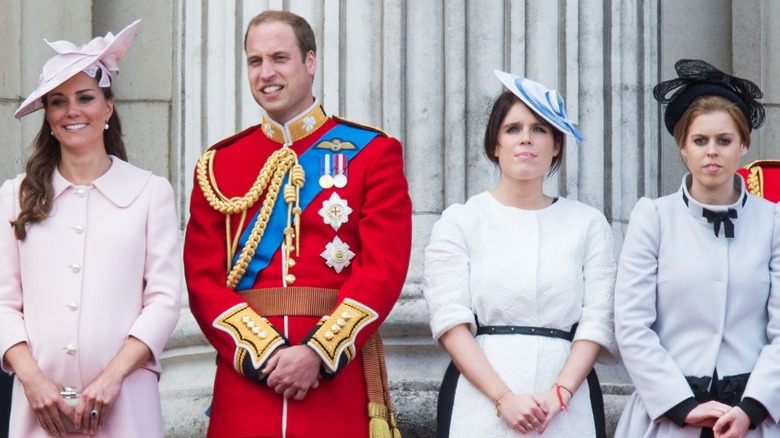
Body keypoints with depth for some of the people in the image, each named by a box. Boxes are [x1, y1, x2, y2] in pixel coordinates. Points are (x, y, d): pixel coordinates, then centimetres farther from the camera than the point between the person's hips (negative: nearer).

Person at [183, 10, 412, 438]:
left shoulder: (372, 152, 3)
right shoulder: (217, 165, 9)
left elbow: (385, 268, -6)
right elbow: (203, 278, 2)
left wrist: (318, 352, -16)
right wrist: (264, 352, -13)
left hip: (340, 376, -1)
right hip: (246, 377, 2)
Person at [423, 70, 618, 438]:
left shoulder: (588, 223, 10)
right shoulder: (460, 221, 6)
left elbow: (596, 321, 2)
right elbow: (450, 321, -4)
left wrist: (559, 394, -13)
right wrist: (504, 399, -15)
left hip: (568, 407, 1)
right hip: (480, 402, -1)